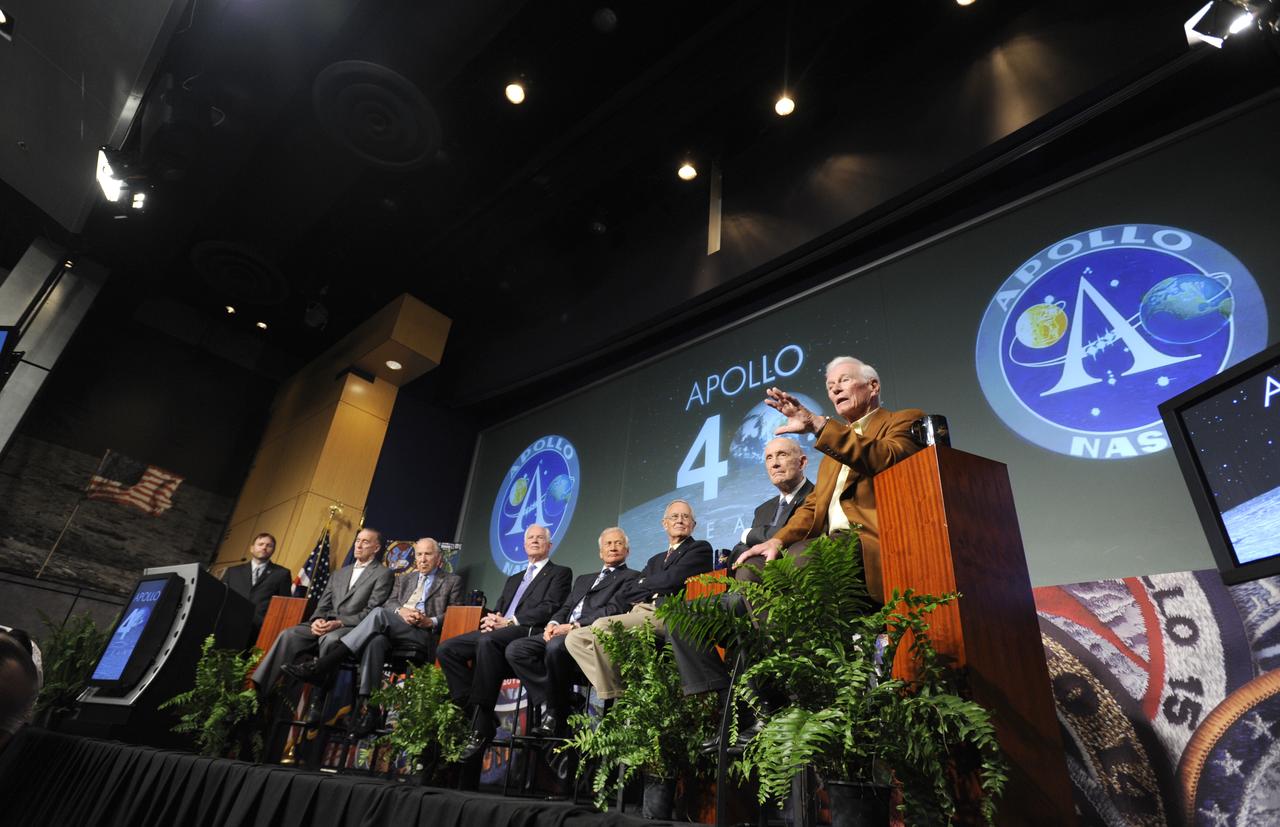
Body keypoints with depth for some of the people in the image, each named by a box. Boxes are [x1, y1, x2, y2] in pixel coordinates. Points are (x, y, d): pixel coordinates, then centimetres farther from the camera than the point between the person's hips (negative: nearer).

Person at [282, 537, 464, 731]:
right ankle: (365, 703, -39)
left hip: (423, 634, -4)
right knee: (376, 640, -35)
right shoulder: (404, 578, 30)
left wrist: (431, 621, -11)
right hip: (392, 628, 4)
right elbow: (389, 602, 15)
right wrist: (401, 611, -9)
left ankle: (320, 667, -32)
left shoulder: (452, 581, 17)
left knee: (379, 613, -31)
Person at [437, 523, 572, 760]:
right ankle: (478, 715, -14)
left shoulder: (560, 573, 11)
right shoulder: (514, 579, 33)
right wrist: (490, 620, 0)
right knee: (446, 649, -15)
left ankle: (481, 726, -29)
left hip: (527, 632, -7)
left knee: (488, 641, -37)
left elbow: (549, 608, -5)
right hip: (497, 632, 7)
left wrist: (510, 621, -12)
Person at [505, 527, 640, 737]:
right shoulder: (584, 579, 32)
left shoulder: (631, 577, 9)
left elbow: (614, 609, -6)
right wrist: (553, 623, -1)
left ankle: (557, 713, -15)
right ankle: (550, 703, -13)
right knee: (515, 649, -17)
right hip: (563, 632, 7)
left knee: (556, 647, -36)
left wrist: (574, 626, -15)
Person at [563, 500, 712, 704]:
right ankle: (611, 692, -15)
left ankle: (617, 699, -18)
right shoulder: (656, 559, 31)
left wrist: (642, 584, 8)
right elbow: (627, 593, 19)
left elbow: (671, 580, -7)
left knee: (602, 626, -29)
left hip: (665, 616, -7)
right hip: (637, 614, 8)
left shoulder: (700, 548, 11)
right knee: (574, 639, -9)